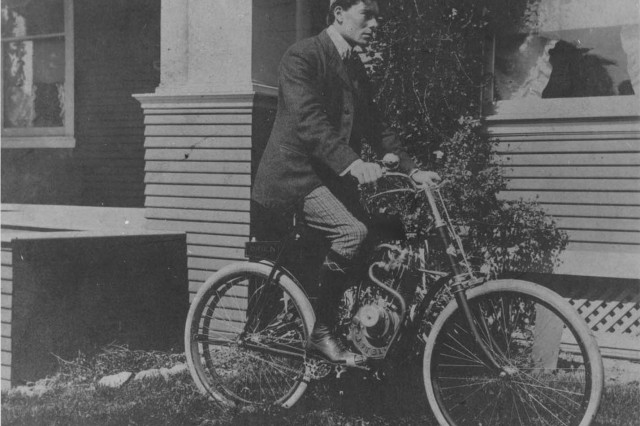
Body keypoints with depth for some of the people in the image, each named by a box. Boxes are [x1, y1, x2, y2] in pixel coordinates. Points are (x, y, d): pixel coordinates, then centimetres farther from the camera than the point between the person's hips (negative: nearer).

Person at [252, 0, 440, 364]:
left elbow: (374, 126, 14)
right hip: (298, 173, -8)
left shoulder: (355, 67, 14)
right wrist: (352, 163, -36)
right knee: (352, 231, -27)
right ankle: (321, 331, -13)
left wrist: (411, 169, 3)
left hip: (334, 176, 8)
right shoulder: (303, 57, -12)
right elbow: (309, 121, -25)